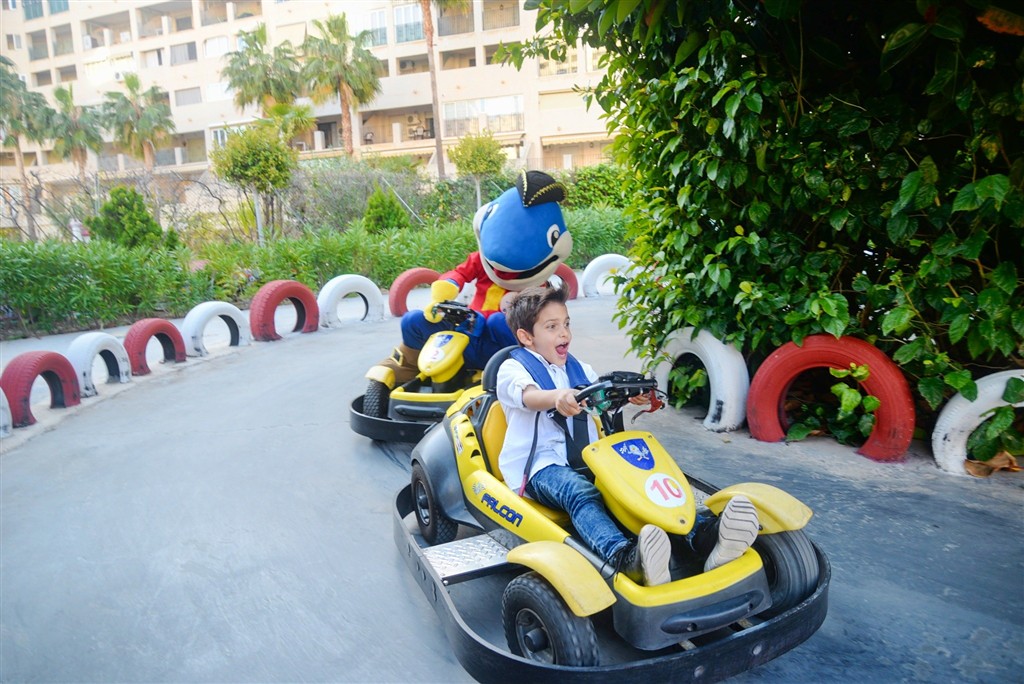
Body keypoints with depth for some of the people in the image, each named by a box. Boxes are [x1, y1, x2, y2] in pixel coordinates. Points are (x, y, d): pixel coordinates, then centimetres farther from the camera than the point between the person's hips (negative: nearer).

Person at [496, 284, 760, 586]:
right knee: (580, 492, -37)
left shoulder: (578, 369, 23)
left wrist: (630, 393, -18)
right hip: (540, 466, -5)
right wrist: (557, 397, -44)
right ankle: (624, 557, -63)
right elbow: (528, 395, -21)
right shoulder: (513, 368, 3)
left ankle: (703, 534, -43)